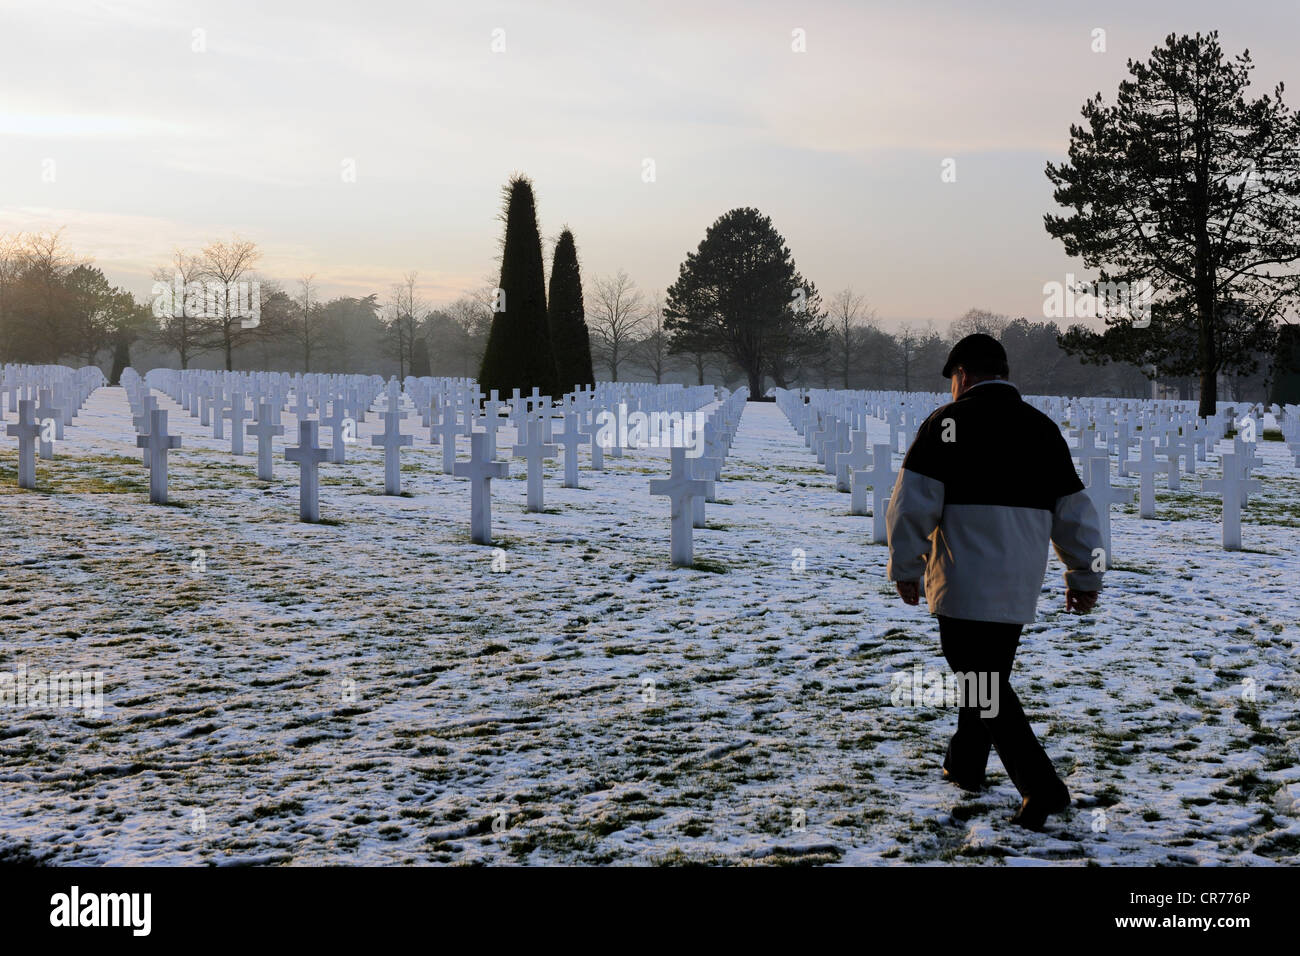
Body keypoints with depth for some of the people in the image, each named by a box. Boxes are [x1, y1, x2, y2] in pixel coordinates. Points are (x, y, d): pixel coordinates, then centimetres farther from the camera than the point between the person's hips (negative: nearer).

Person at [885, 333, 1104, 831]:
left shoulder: (948, 423, -6)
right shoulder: (1043, 429, 11)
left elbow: (911, 504, -11)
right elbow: (1075, 512, 14)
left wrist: (904, 568, -1)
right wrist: (1085, 578, 21)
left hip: (964, 585, -6)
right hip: (1020, 589, 7)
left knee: (984, 687, -3)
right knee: (987, 674, 22)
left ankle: (1042, 786, -11)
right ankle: (964, 763, 37)